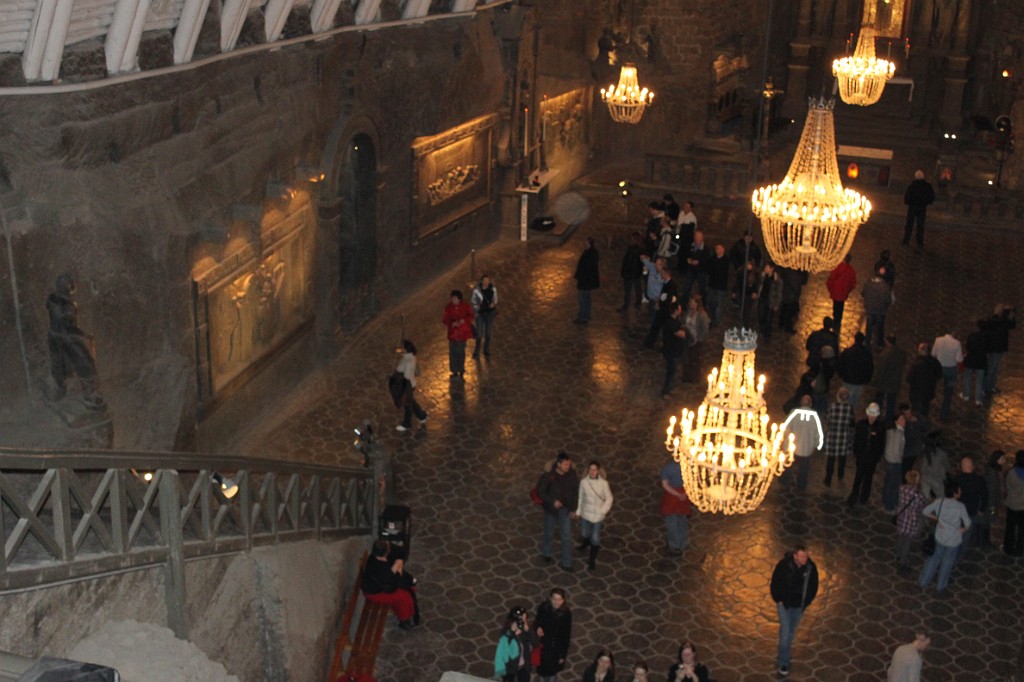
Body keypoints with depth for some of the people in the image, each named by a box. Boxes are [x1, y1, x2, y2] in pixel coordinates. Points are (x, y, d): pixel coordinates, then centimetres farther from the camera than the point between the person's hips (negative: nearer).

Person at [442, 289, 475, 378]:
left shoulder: (465, 306, -9)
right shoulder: (448, 307, -8)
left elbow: (471, 316, 0)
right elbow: (445, 319, -4)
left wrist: (464, 320, -21)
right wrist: (452, 324, -23)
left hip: (462, 332, -1)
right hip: (452, 332, 1)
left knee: (461, 352, 5)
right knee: (452, 352, 5)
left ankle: (461, 371, 22)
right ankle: (455, 371, 21)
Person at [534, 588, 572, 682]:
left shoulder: (566, 612, -22)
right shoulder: (543, 607, -19)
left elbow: (567, 634, -12)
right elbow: (537, 622, -3)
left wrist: (563, 654, -8)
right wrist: (538, 628, -28)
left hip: (557, 648, -1)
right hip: (543, 646, 1)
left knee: (553, 670, 19)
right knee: (543, 669, 18)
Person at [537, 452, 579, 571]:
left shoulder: (571, 474, -16)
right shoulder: (548, 476, -26)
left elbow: (576, 488, -1)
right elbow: (540, 491, -14)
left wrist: (573, 506, 0)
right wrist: (552, 501, -24)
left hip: (564, 509, 2)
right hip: (551, 508, -2)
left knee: (566, 537, 4)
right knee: (549, 533, 20)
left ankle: (566, 563, 17)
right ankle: (546, 553, 47)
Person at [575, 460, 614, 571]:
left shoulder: (603, 483, -16)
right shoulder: (584, 482, -11)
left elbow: (609, 498, -6)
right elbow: (580, 497, 1)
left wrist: (602, 511, -11)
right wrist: (578, 511, 7)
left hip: (598, 515, -2)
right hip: (585, 513, 2)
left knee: (595, 538, 1)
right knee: (584, 534, 22)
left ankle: (592, 561, 15)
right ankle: (585, 545, 56)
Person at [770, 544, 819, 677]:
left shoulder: (811, 568, -16)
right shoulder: (784, 565, -23)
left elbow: (813, 586, 0)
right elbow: (775, 582, -9)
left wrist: (806, 602, 0)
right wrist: (777, 600, -6)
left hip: (799, 606, 3)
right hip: (784, 603, -3)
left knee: (791, 631, 18)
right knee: (785, 631, -6)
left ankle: (783, 655, 39)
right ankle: (783, 663, 4)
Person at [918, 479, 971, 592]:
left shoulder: (938, 502, -15)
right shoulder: (960, 507, -25)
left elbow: (924, 512, -8)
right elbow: (967, 523, -17)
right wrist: (963, 529, 4)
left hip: (940, 536, 3)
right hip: (953, 539, -3)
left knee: (935, 557, 25)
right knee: (947, 561, 19)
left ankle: (924, 581, 34)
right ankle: (940, 585, 36)